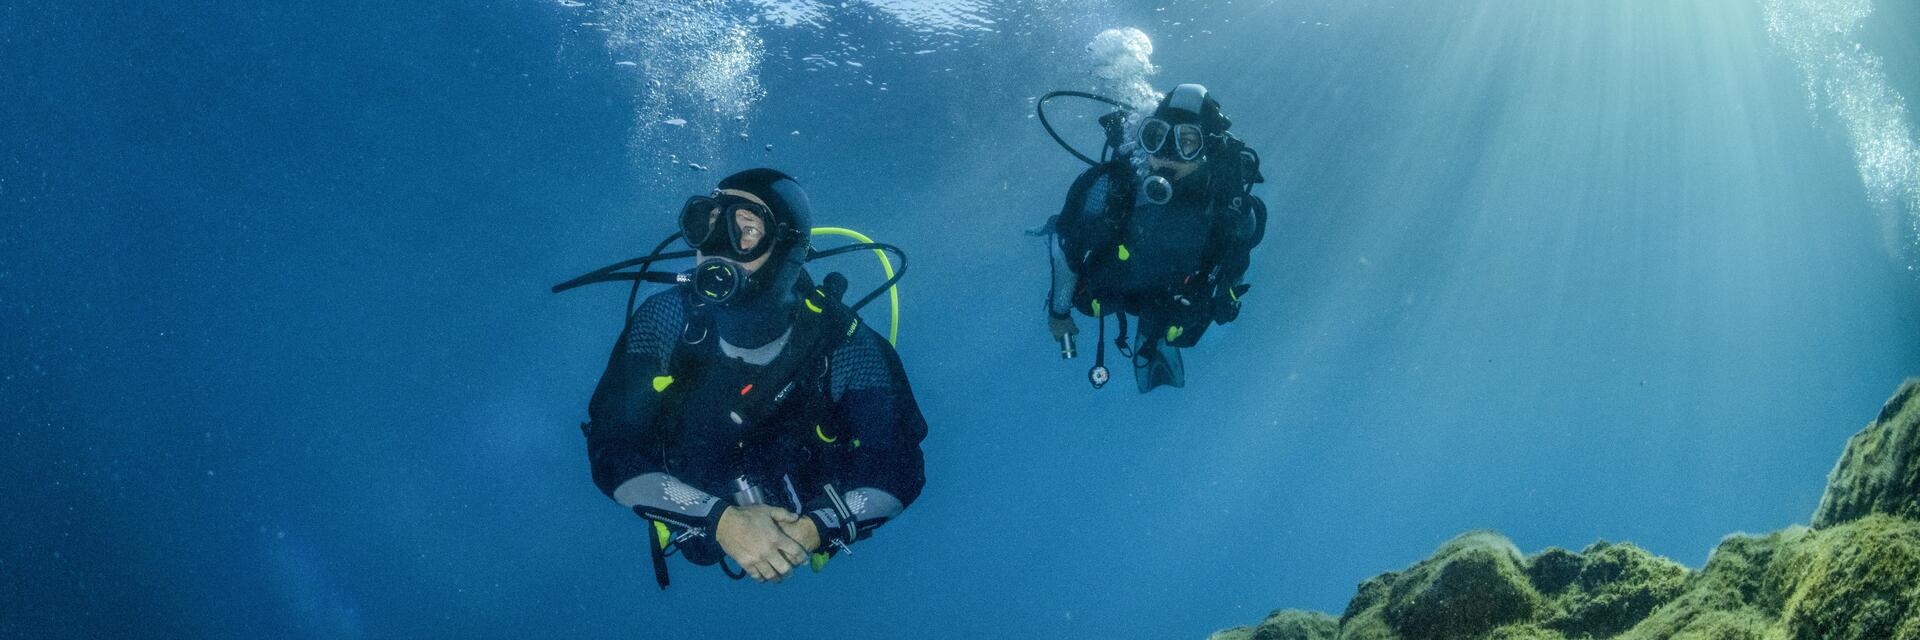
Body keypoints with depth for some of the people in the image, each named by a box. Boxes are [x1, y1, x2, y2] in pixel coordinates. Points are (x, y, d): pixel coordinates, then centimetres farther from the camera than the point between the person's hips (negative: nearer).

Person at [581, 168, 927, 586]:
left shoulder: (842, 344, -29)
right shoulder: (667, 321, -27)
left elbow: (899, 470, -26)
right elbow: (611, 451, -30)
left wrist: (812, 530, -45)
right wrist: (721, 519, -44)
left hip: (800, 535, -1)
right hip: (697, 531, 1)